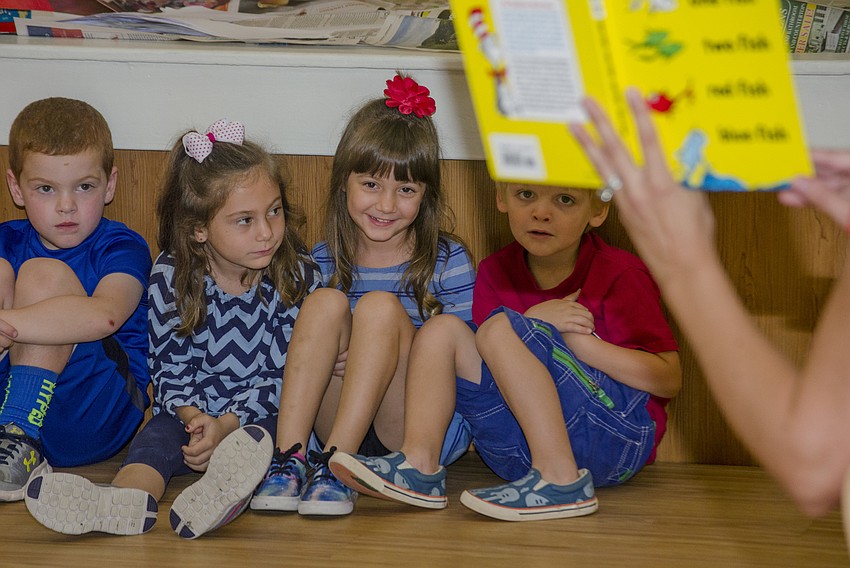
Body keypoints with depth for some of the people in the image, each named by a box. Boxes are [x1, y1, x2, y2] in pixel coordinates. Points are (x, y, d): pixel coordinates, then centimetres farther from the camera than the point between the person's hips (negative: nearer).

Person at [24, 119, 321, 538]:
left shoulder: (296, 276, -7)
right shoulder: (171, 277, -4)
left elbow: (284, 374, -10)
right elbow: (170, 368, -1)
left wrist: (226, 424, -24)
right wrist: (195, 417, -23)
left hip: (260, 412, -2)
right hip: (192, 410, 2)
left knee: (257, 437, -34)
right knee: (160, 435, -29)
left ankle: (221, 493, -69)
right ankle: (124, 502, -61)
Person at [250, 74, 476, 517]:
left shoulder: (448, 262, 0)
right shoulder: (323, 263, 9)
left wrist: (387, 352, -20)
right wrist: (342, 359, -12)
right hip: (333, 423, 3)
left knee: (380, 306, -24)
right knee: (326, 302, -19)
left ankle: (334, 464, -36)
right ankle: (289, 459, -32)